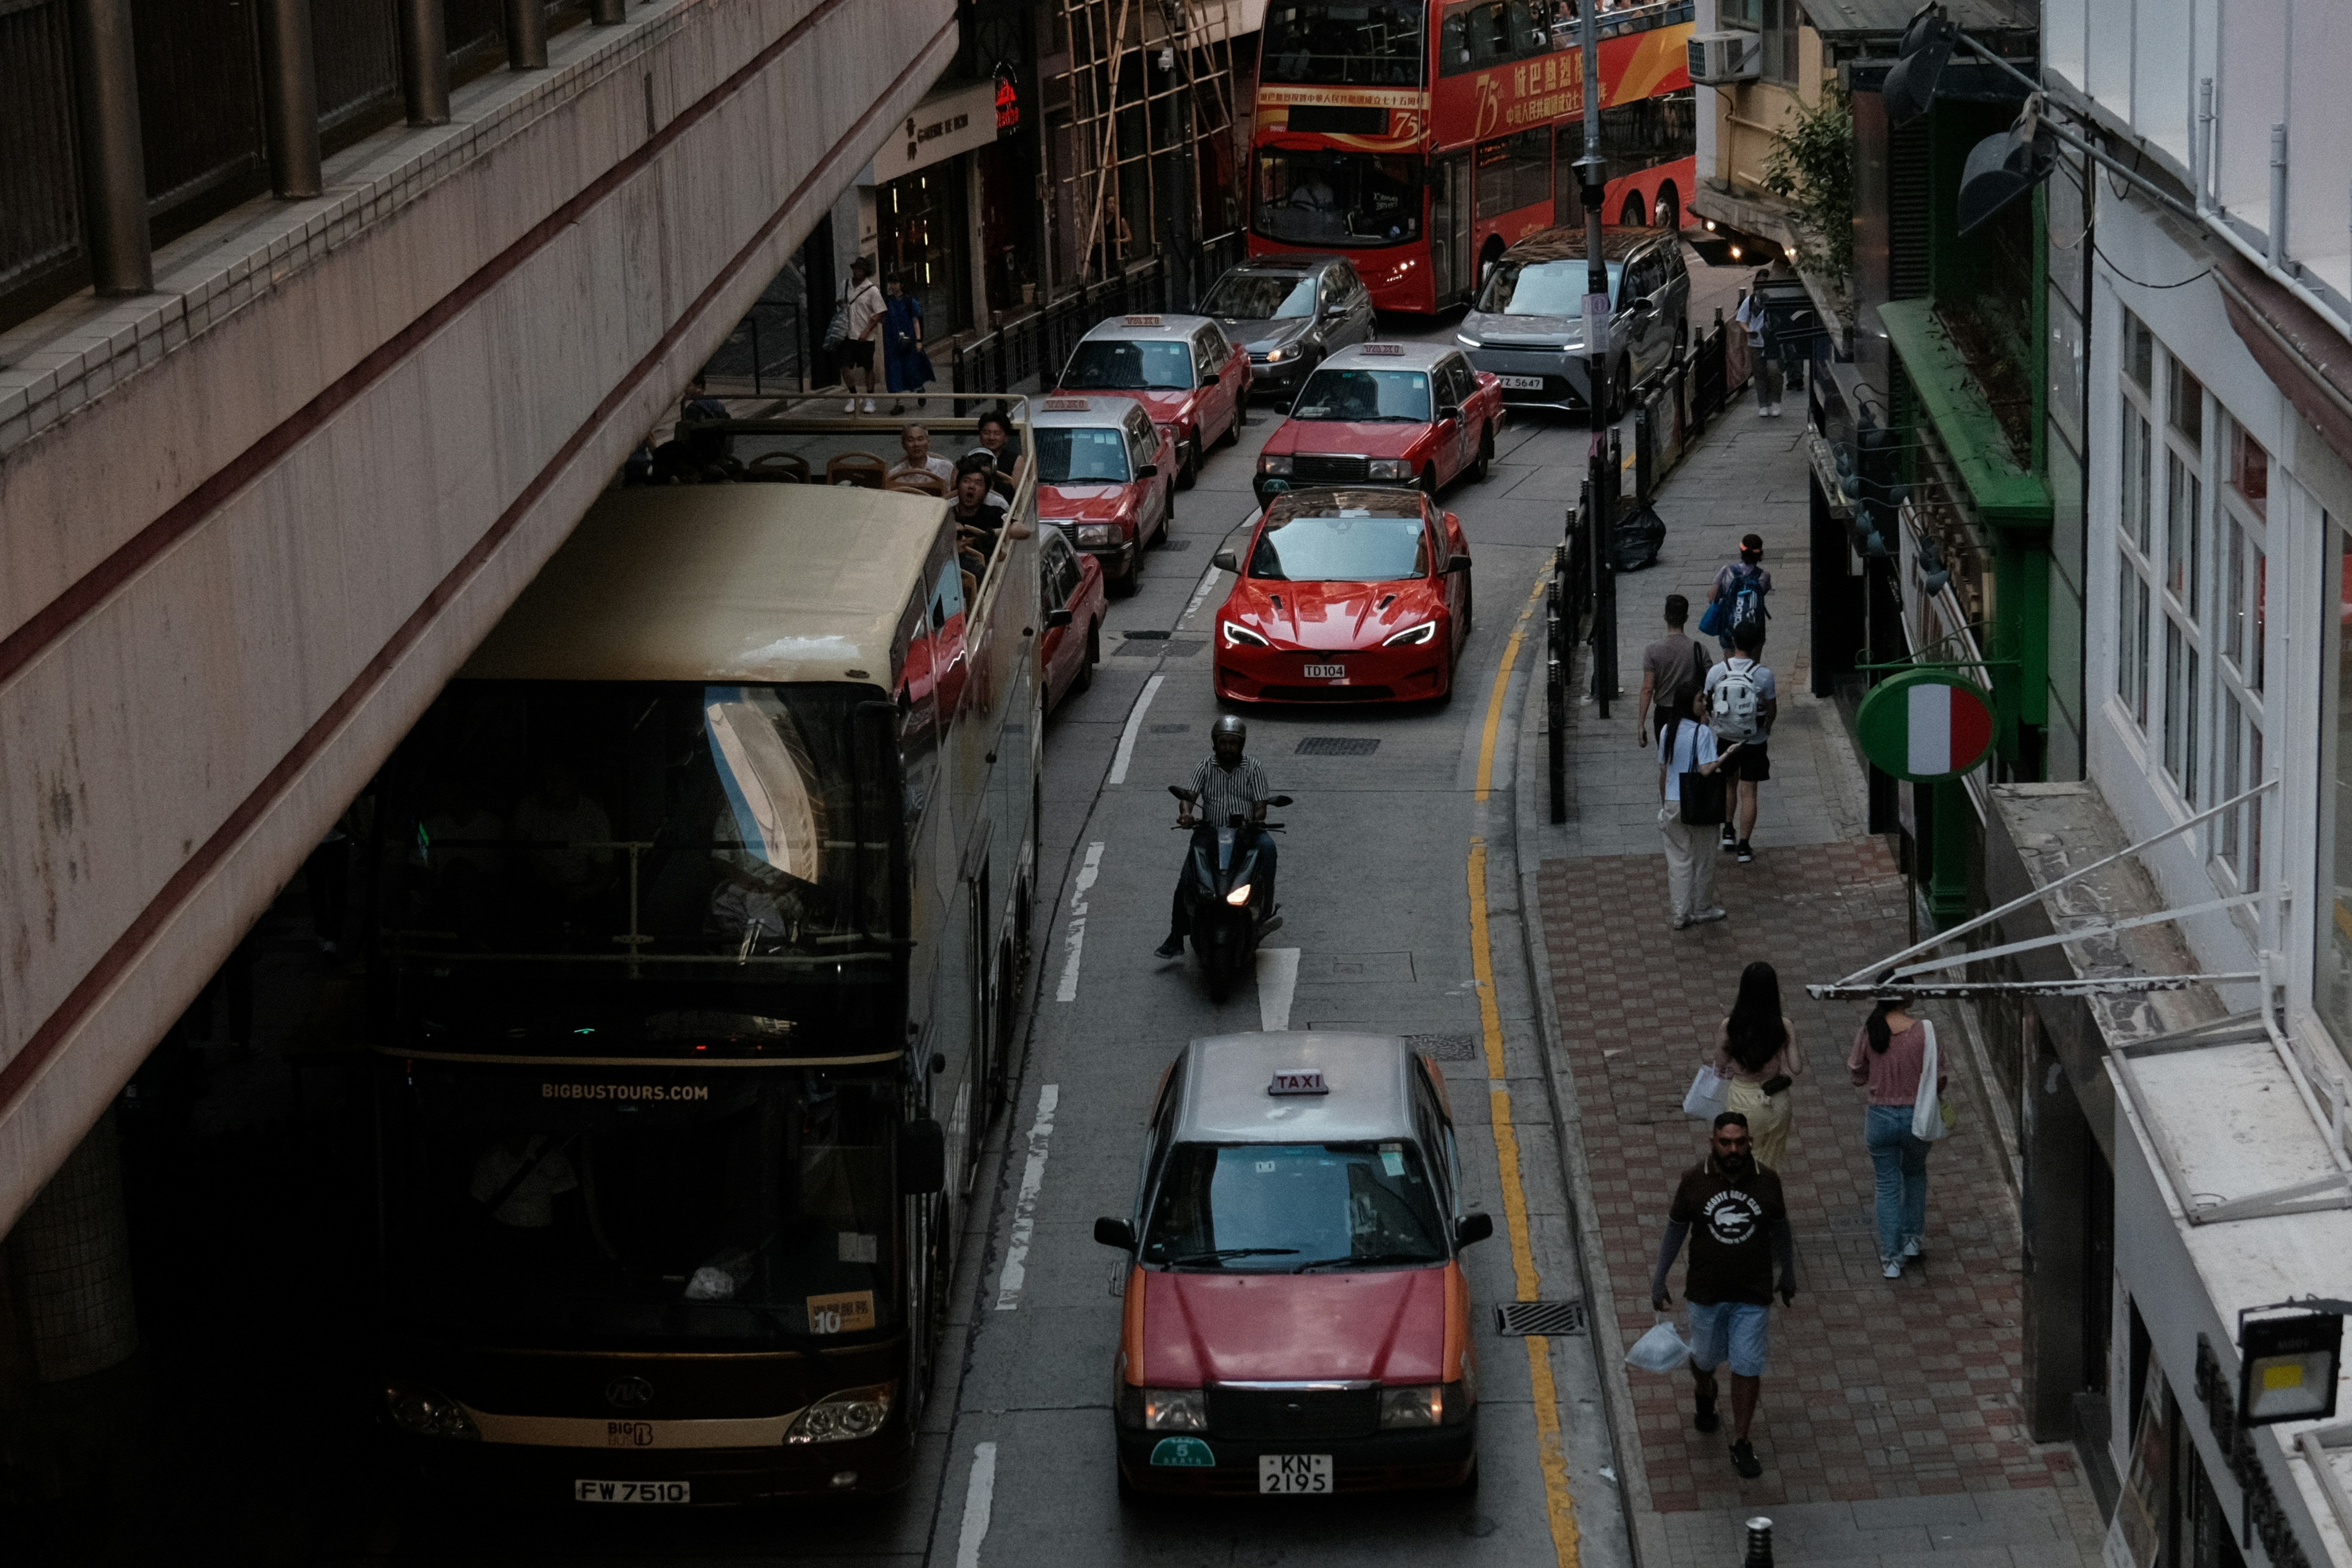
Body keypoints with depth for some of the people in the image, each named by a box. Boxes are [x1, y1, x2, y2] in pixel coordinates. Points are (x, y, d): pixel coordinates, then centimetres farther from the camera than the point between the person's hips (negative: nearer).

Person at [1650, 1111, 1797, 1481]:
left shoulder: (1767, 1182, -7)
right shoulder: (1694, 1182, -10)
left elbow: (1780, 1229, 7)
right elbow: (1676, 1228, 1)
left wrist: (1788, 1275, 17)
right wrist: (1659, 1279, 3)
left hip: (1753, 1296, 0)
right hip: (1706, 1293, 0)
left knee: (1748, 1368, 0)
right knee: (1706, 1357, 18)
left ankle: (1741, 1443, 13)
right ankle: (1704, 1394, 53)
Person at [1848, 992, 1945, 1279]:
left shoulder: (1867, 1032, -12)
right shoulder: (1923, 1031, -17)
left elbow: (1857, 1075, 0)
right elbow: (1939, 1079, -9)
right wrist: (1934, 1096, 13)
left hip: (1880, 1116, 0)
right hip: (1916, 1115, 0)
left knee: (1888, 1185, 12)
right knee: (1915, 1174, 28)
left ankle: (1891, 1259, 13)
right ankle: (1913, 1239, 36)